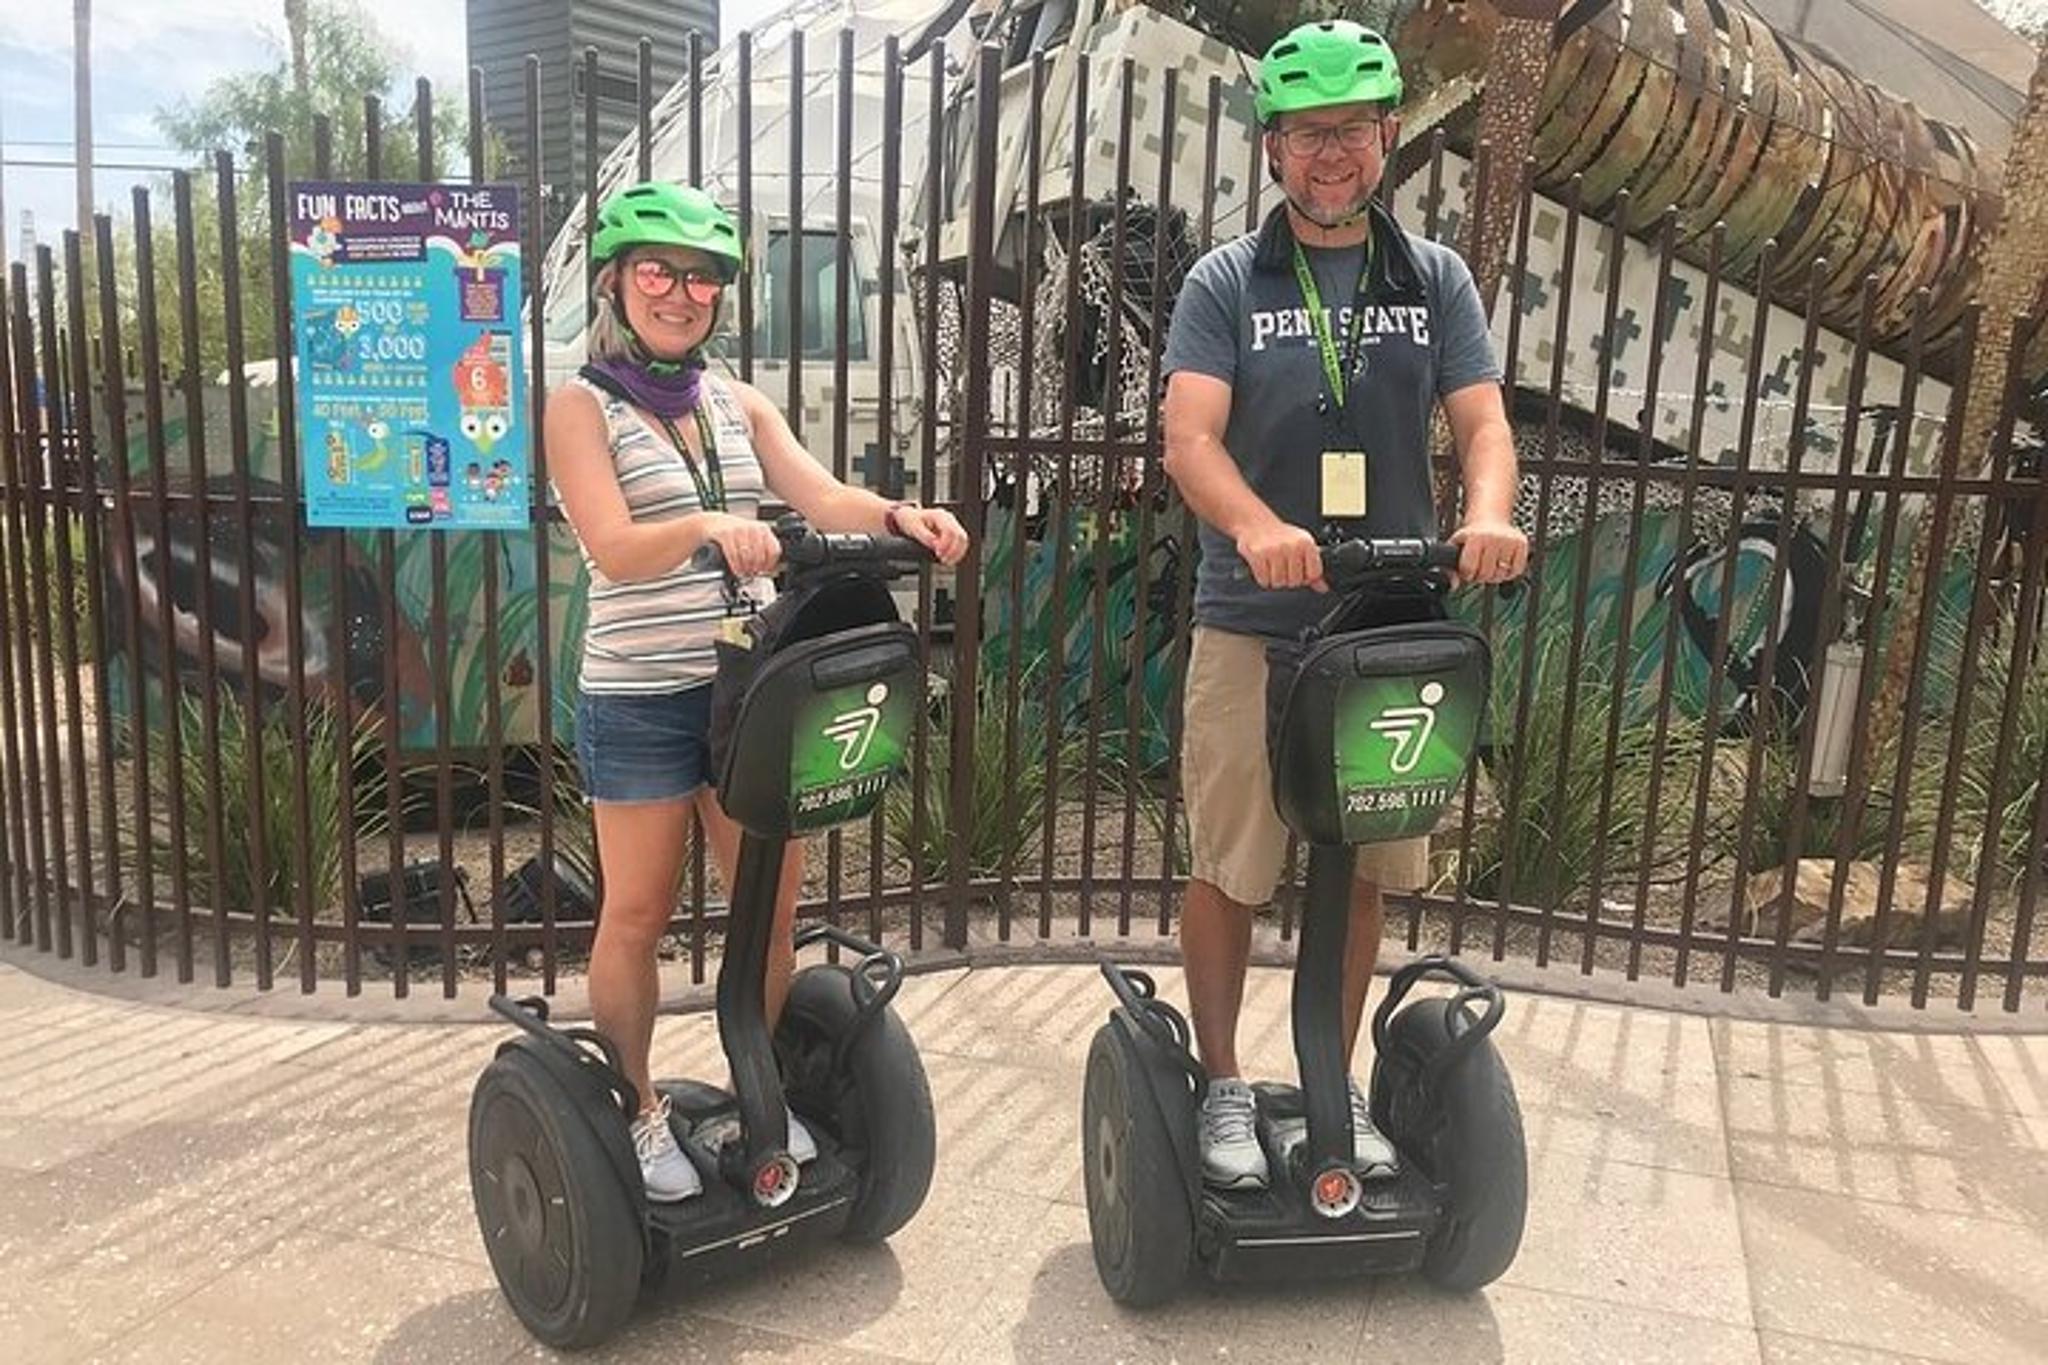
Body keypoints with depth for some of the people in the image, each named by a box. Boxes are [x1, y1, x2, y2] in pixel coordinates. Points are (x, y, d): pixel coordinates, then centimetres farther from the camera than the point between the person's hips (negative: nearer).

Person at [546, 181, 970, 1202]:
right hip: (639, 697, -4)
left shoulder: (739, 404, 11)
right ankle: (633, 1109, 26)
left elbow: (822, 496, -3)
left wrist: (898, 516, -24)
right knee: (637, 916, 6)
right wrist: (707, 526, -36)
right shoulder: (582, 405, -3)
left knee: (771, 907, 10)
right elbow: (613, 549, -17)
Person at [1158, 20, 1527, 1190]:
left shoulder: (1435, 280, 9)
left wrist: (1489, 516, -23)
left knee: (1364, 872, 12)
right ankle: (1223, 1085, 25)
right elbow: (1190, 439, -11)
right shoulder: (1227, 281, 1)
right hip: (1253, 626, -2)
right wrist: (1256, 526, -32)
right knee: (1231, 870, 6)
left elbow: (1483, 424, 0)